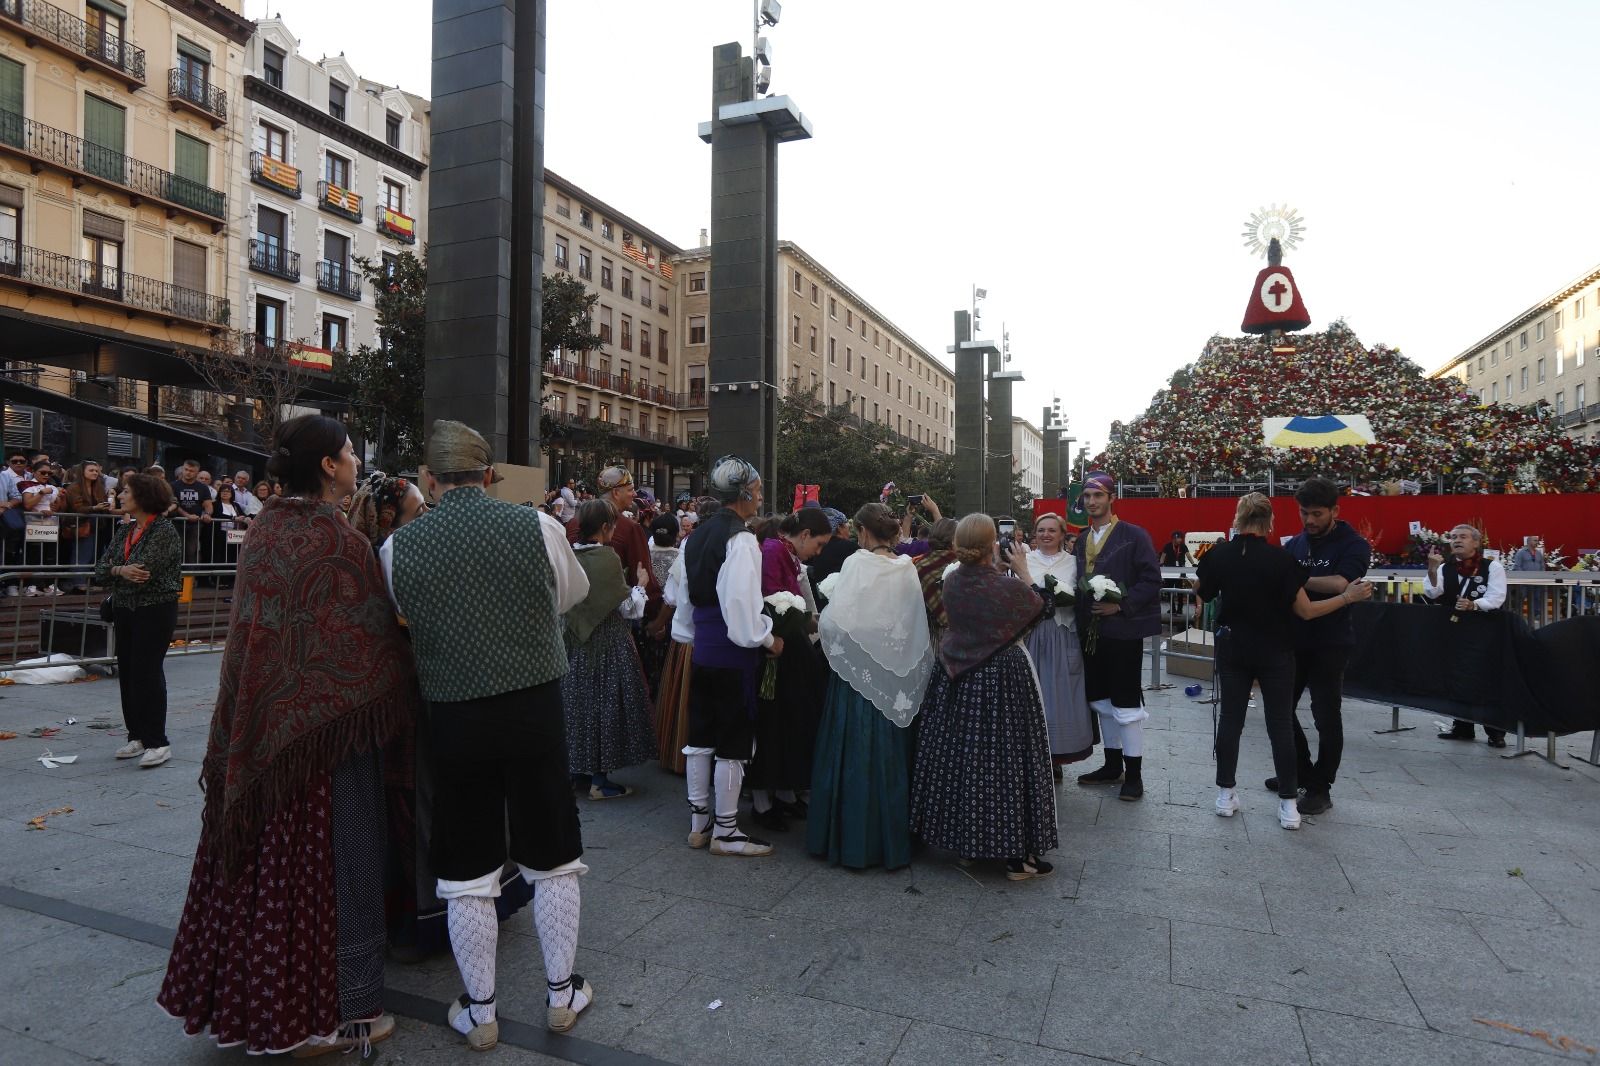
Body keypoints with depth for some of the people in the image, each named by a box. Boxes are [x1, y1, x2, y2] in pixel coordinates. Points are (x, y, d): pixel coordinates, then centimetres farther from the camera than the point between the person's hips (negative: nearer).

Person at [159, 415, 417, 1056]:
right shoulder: (340, 541, -18)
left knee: (265, 860, 18)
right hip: (327, 726, -7)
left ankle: (249, 997, 34)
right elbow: (374, 643, -15)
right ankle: (335, 1017, 19)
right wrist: (393, 707, -1)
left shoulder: (263, 531, 4)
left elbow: (255, 630, 12)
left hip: (260, 726, 7)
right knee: (331, 863, 5)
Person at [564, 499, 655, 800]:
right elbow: (628, 608, -13)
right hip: (608, 643, -6)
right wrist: (640, 584, 4)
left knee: (580, 702, 13)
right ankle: (600, 780, 8)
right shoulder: (606, 557, -17)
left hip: (577, 643, 6)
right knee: (606, 704, 2)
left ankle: (579, 773, 23)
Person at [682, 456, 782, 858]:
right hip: (732, 653, -9)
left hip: (700, 648, 9)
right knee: (733, 742, 3)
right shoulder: (740, 540, -18)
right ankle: (725, 832, 13)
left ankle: (699, 822, 27)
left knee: (700, 736, 15)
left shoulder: (697, 535, 10)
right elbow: (742, 603, -22)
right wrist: (768, 639, -8)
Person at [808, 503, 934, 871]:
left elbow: (835, 620, -16)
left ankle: (852, 840, 14)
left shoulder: (857, 563, -12)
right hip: (897, 680, 5)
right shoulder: (908, 569, 1)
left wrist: (818, 621, 4)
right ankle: (892, 837, 24)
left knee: (854, 755, 5)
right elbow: (917, 625, 3)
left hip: (859, 675, -5)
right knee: (890, 756, 14)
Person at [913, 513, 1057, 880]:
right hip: (1002, 678, -5)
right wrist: (1024, 570, 9)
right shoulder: (1008, 587, -21)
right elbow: (1039, 608, 0)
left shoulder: (951, 582, -6)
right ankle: (1017, 855, 11)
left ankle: (965, 841, 29)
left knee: (959, 755, 15)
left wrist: (1000, 571, 13)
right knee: (1003, 759, 3)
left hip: (957, 678, 6)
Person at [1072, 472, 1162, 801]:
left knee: (1126, 703, -1)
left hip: (1123, 630, -6)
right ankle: (1112, 766, 27)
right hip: (1091, 631, 7)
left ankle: (1134, 774, 10)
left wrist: (1121, 605, -20)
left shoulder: (1134, 536, -7)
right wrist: (1082, 617, -1)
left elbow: (1152, 580, -12)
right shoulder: (1081, 540, 12)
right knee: (1102, 701, 14)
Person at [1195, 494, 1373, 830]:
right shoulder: (1281, 559, -15)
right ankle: (1288, 804, 10)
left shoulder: (1218, 555, -7)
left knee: (1230, 718, 10)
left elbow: (1204, 593, 9)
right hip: (1274, 652, -2)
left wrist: (1196, 579, 29)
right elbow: (1305, 611, -11)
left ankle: (1226, 794, 16)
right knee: (1280, 724, 6)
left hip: (1233, 648, 2)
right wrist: (1348, 596, -2)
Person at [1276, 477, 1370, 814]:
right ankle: (1300, 772, 31)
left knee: (1326, 716, 1)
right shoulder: (1294, 543, 7)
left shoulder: (1353, 545, -9)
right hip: (1293, 638, 6)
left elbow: (1339, 584, -27)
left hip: (1330, 643, -6)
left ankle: (1320, 788, 14)